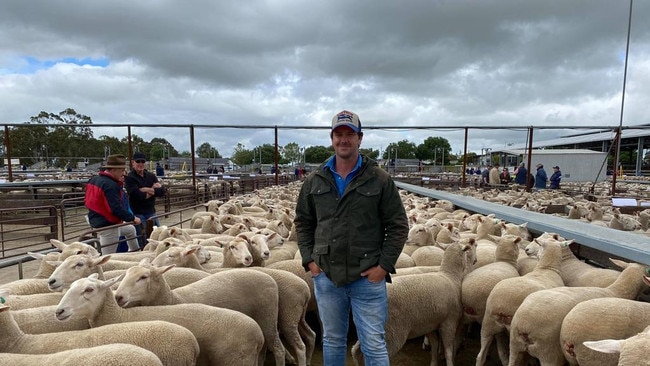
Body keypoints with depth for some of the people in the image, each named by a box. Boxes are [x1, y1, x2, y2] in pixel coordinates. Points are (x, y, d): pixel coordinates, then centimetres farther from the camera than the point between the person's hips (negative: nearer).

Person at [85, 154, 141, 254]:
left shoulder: (94, 179, 7)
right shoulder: (111, 185, -24)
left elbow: (87, 201, 16)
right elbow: (116, 209, -29)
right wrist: (132, 218, -18)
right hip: (108, 226, -10)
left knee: (131, 230, 29)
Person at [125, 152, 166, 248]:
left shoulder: (151, 176, 11)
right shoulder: (129, 178, -5)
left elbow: (162, 191, -1)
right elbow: (137, 195, -20)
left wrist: (148, 190, -14)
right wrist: (154, 191, -8)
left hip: (151, 212, 5)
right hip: (138, 214, -5)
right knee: (143, 242, -1)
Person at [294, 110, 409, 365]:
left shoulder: (380, 180, -5)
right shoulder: (314, 181, 4)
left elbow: (398, 225, -3)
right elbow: (303, 222, 12)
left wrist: (384, 265, -9)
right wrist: (309, 259, 2)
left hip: (368, 277, -3)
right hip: (326, 277, 3)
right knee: (332, 341, 20)